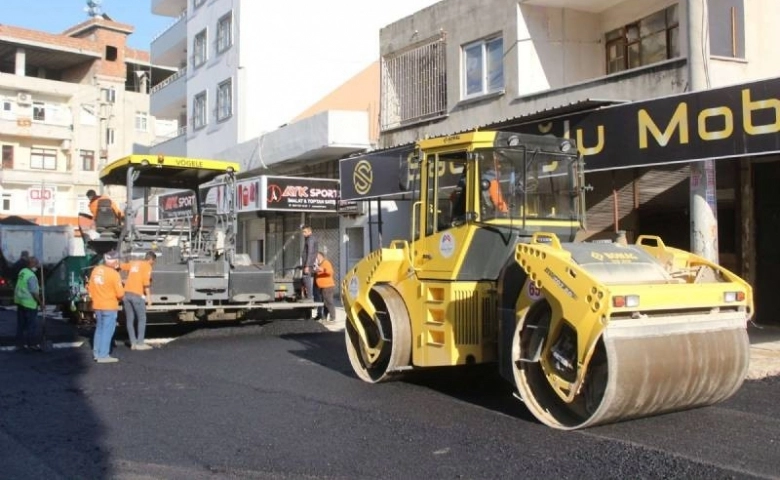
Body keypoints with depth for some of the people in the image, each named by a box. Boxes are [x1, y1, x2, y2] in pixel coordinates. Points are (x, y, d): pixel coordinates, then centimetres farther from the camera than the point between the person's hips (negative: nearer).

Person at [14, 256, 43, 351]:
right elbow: (34, 292, -20)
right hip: (29, 303, -9)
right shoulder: (31, 276, -19)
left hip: (20, 301, 9)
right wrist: (41, 303, -13)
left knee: (21, 324, 13)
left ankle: (20, 343, 17)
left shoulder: (22, 272, 9)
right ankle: (31, 344, 6)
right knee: (32, 324, 1)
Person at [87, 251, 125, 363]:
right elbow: (120, 293, -15)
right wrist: (119, 297, 7)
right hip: (109, 306, -7)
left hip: (97, 306, 7)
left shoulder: (95, 270, 3)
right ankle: (103, 355, -1)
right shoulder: (113, 274, -17)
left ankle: (96, 353, 23)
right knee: (107, 330, -1)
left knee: (99, 329, 18)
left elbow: (90, 287, 11)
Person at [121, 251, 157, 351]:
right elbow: (146, 282, -10)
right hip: (137, 294, -6)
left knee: (129, 320, 9)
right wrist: (148, 296, -9)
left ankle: (133, 343, 10)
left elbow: (121, 266, 33)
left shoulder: (133, 263, 20)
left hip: (126, 293, 6)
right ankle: (140, 343, -1)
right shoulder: (147, 266, 1)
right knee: (142, 319, 2)